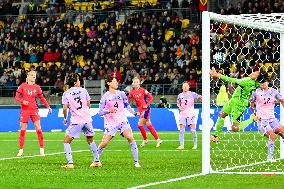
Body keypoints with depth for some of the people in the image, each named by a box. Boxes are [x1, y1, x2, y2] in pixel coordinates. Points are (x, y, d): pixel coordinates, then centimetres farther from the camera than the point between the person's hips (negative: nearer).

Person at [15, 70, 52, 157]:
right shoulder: (23, 86, 0)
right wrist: (22, 101, -17)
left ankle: (42, 149, -2)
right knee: (23, 129, 1)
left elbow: (42, 98, 11)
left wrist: (48, 106, 2)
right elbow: (16, 97, 2)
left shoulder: (37, 87, 5)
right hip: (24, 110, -1)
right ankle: (21, 150, 11)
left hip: (34, 110, 1)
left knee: (38, 129, -6)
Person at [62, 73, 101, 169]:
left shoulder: (66, 94, -1)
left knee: (66, 141, 6)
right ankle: (97, 161, 23)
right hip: (87, 119, 3)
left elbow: (65, 108, -6)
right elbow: (89, 105, 11)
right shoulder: (83, 90, 6)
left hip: (76, 121, -3)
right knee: (90, 140, 22)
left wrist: (65, 118, 11)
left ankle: (70, 163, -6)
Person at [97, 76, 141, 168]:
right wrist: (109, 110, -22)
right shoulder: (105, 97, -5)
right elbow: (100, 112, -5)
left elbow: (127, 105, 20)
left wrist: (133, 112, 6)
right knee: (104, 143, -7)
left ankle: (136, 162, -12)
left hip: (122, 120, 2)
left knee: (130, 137, -18)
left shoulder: (121, 94, 5)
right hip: (110, 123, -2)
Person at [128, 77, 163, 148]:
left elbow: (151, 97, -4)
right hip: (140, 110, 6)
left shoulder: (143, 90, -10)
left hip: (145, 109, -6)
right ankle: (158, 140, 13)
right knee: (149, 126, 7)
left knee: (140, 125, -11)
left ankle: (145, 140, 8)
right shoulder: (132, 92, 4)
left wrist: (147, 105, -12)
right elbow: (128, 100, 4)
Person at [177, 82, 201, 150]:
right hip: (182, 115, 2)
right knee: (181, 130, -3)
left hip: (191, 114, -2)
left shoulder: (192, 94, -1)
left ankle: (195, 145, 6)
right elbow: (178, 103, 20)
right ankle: (181, 145, 3)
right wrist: (180, 107, -1)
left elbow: (199, 97, -13)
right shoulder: (180, 95, 8)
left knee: (193, 130, -5)